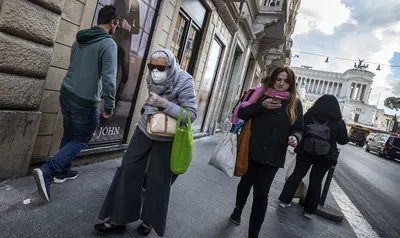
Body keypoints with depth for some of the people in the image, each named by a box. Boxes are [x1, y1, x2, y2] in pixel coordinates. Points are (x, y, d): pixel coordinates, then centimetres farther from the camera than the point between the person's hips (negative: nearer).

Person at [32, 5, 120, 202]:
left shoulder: (79, 40, 12)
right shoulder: (108, 44, -12)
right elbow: (109, 78, -21)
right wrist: (109, 106, -15)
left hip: (66, 93, 8)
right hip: (85, 101, -8)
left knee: (69, 135, 20)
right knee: (81, 140, 8)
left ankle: (62, 171, 31)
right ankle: (47, 171, -3)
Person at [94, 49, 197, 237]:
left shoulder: (184, 82, -21)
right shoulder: (152, 78, -5)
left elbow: (191, 114, -25)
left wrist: (164, 104, -33)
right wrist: (150, 107, -3)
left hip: (166, 138, -5)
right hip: (145, 129, 5)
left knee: (157, 180, 4)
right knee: (128, 171, 4)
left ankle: (150, 221, 30)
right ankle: (118, 219, 21)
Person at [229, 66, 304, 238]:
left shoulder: (295, 103, 4)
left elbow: (298, 128, 7)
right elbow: (241, 114, -7)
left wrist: (295, 137, -16)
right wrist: (262, 105, -21)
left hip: (273, 156, 0)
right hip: (252, 151, 1)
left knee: (261, 193, 3)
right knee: (246, 183, 19)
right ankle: (238, 210, 48)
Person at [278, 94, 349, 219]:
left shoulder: (308, 116, -5)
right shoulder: (339, 122, -7)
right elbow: (343, 140, 5)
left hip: (305, 151, 1)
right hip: (325, 155, -1)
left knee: (297, 175, 12)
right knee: (316, 181, 8)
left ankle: (284, 200, 17)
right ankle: (309, 210, 17)